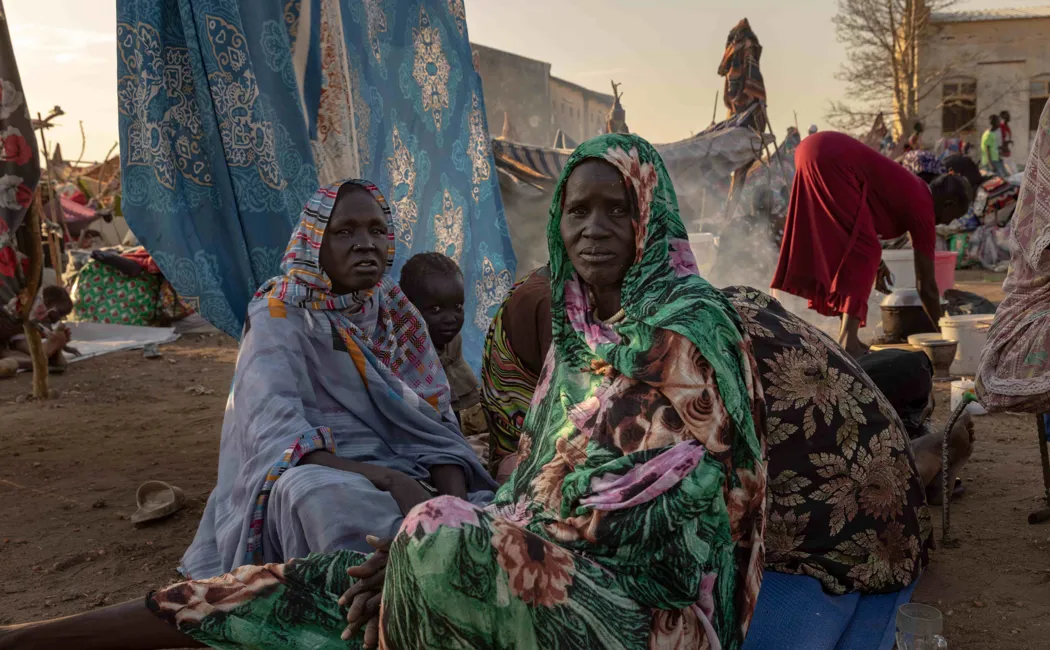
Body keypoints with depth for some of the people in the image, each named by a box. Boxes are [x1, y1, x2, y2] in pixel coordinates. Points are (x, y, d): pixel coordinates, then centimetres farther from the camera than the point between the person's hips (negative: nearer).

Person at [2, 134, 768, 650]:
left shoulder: (691, 329, -16)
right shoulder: (583, 326, 8)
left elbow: (618, 506, -20)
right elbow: (536, 473, 12)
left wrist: (443, 534, -16)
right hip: (554, 556, 6)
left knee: (436, 543, -29)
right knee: (350, 585, -5)